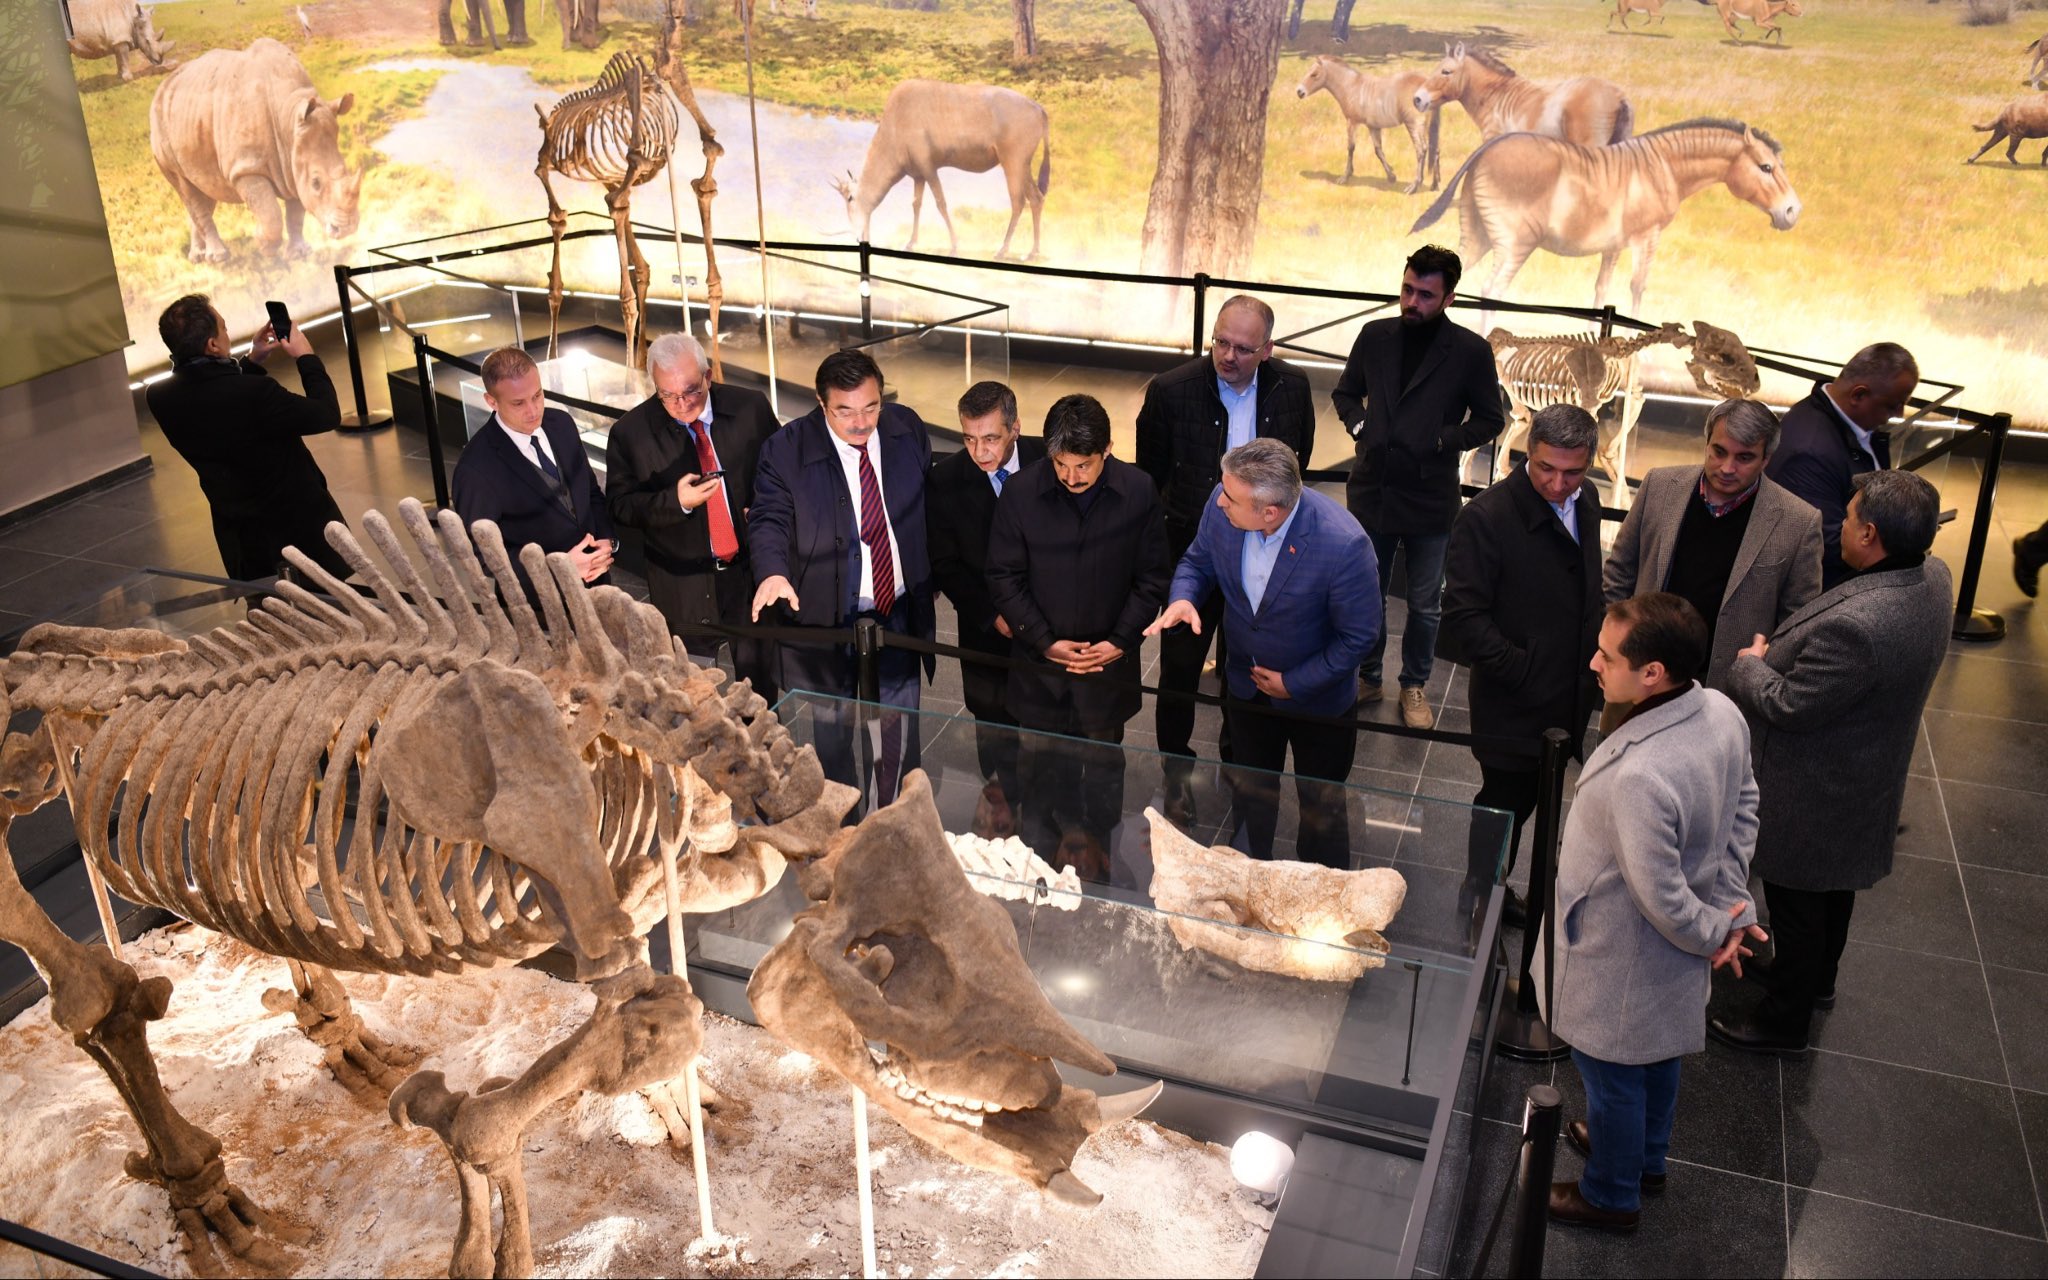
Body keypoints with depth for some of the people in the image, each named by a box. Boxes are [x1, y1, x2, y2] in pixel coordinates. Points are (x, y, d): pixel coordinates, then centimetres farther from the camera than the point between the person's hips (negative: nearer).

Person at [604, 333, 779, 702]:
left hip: (752, 571, 1)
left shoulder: (751, 408, -7)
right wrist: (675, 501, -24)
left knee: (760, 678, 17)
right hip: (682, 586, -1)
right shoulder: (630, 432, -11)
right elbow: (619, 505, -8)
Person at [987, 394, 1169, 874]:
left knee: (1103, 763, 19)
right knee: (1044, 766, 14)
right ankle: (1041, 850, 36)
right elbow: (1004, 578, -6)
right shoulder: (1021, 493, -15)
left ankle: (1097, 842, 42)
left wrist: (1121, 641, -11)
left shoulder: (1138, 492, -13)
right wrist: (1044, 642, -12)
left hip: (1110, 661, 1)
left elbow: (1152, 577, -3)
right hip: (1041, 662, 0)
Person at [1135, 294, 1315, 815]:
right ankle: (1176, 771, 32)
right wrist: (1168, 527, 1)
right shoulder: (1171, 390, -17)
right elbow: (1149, 474, -3)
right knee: (1180, 670, 11)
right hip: (1192, 553, -2)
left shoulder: (1291, 387, -9)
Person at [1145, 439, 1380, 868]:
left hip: (1317, 698, -4)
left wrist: (1294, 683, -17)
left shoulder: (1344, 545, -37)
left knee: (1321, 806, 20)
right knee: (1252, 795, 27)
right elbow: (1198, 560, -3)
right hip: (1246, 687, 4)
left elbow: (1359, 635, -22)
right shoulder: (1223, 504, -24)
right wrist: (1182, 597, -25)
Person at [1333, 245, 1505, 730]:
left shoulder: (1470, 351, -8)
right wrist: (1358, 425, -4)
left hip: (1430, 500, -3)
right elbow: (1345, 393, 14)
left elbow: (1490, 419, 0)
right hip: (1371, 490, 3)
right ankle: (1366, 677, 33)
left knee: (1425, 606, 10)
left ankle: (1414, 685, 29)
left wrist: (1444, 441, -13)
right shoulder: (1375, 336, 1)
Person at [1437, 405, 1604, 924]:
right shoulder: (1486, 517, -21)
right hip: (1514, 706, -7)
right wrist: (1524, 672, -20)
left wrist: (1597, 657, 7)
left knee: (1520, 804, 19)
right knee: (1504, 807, 8)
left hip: (1568, 704, 7)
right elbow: (1464, 617, -22)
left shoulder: (1586, 501, 4)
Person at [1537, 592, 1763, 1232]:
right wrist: (1730, 908, 1)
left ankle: (1611, 1194, 45)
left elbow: (1662, 898, -31)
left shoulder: (1639, 776, -42)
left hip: (1623, 959, -8)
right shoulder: (1723, 713, -16)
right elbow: (1744, 807, 0)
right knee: (1657, 1054, 31)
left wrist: (1712, 933, -11)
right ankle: (1646, 1157, 58)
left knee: (1613, 1076, 19)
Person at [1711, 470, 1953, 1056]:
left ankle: (1785, 1021, 34)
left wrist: (1748, 665, -10)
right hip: (1865, 777, 9)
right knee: (1832, 890, 30)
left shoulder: (1856, 626, -41)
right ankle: (1819, 978, 54)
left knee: (1797, 905, 13)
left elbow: (1787, 706, -28)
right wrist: (1778, 651, 1)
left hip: (1812, 798, -9)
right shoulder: (1933, 577, -11)